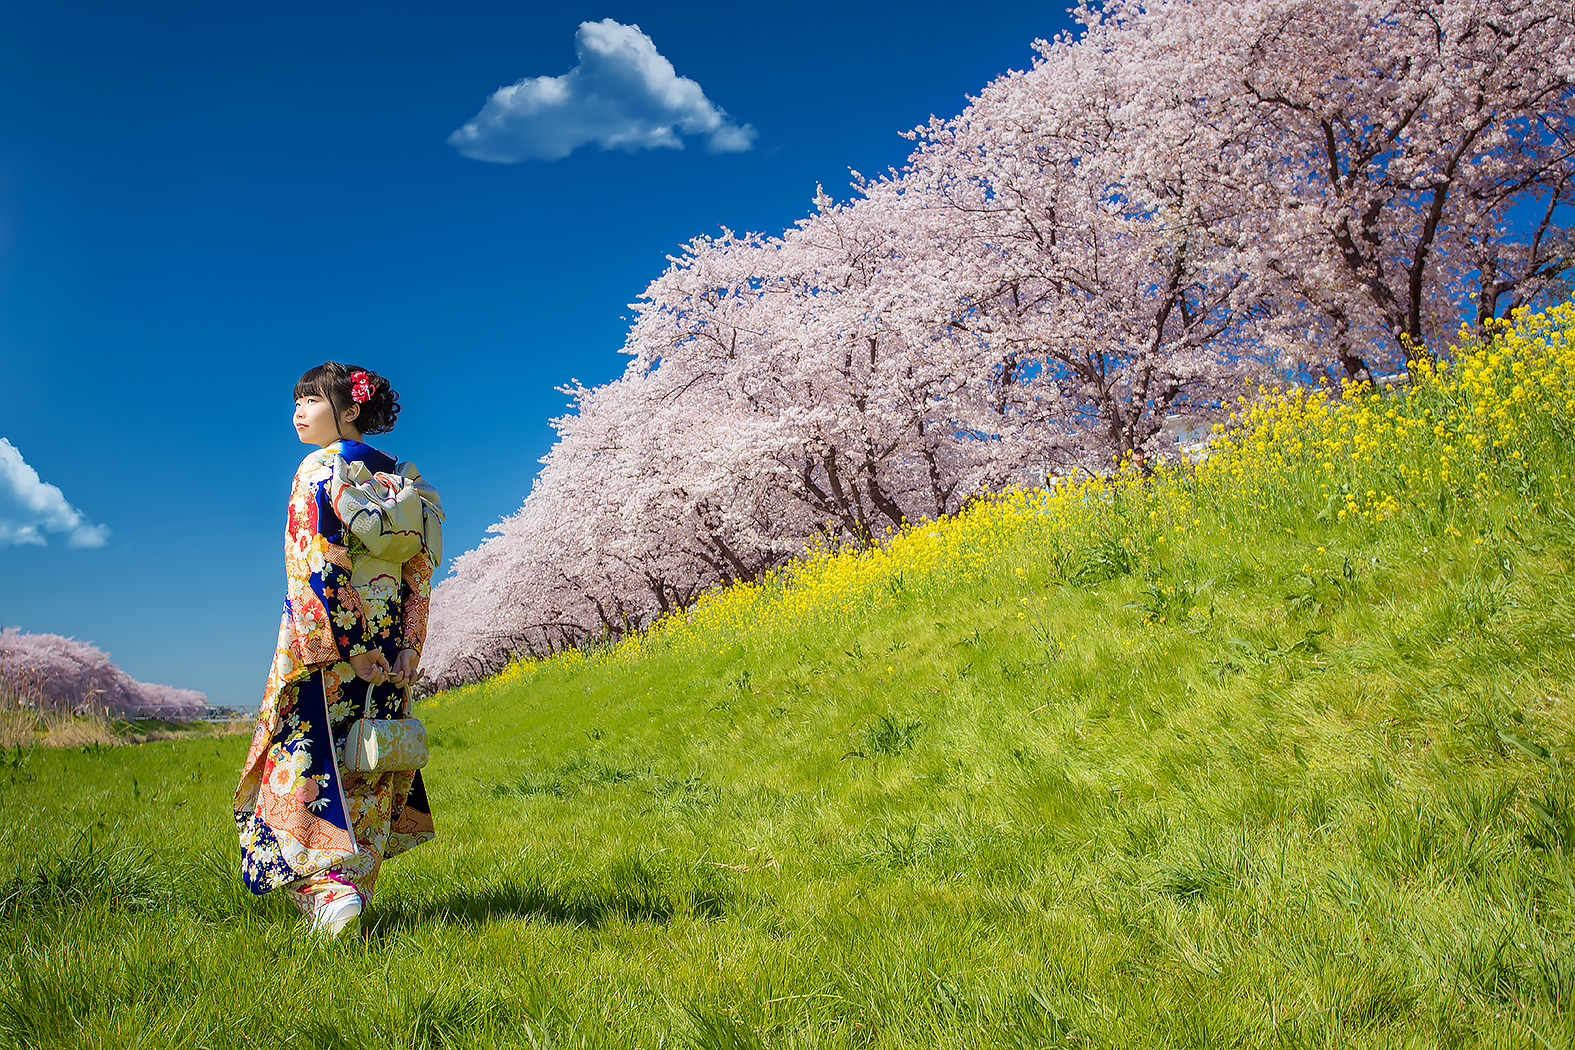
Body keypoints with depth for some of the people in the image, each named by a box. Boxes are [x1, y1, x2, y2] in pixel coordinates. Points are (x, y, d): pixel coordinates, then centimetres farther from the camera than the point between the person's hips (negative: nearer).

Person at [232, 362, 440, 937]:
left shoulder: (319, 468, -5)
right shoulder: (401, 476, 13)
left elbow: (317, 563, -14)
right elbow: (421, 565, 10)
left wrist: (324, 646, -16)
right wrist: (406, 650, 10)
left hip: (330, 641, -6)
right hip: (389, 649, 6)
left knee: (308, 757, -3)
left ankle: (330, 889, -12)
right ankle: (355, 883, 15)